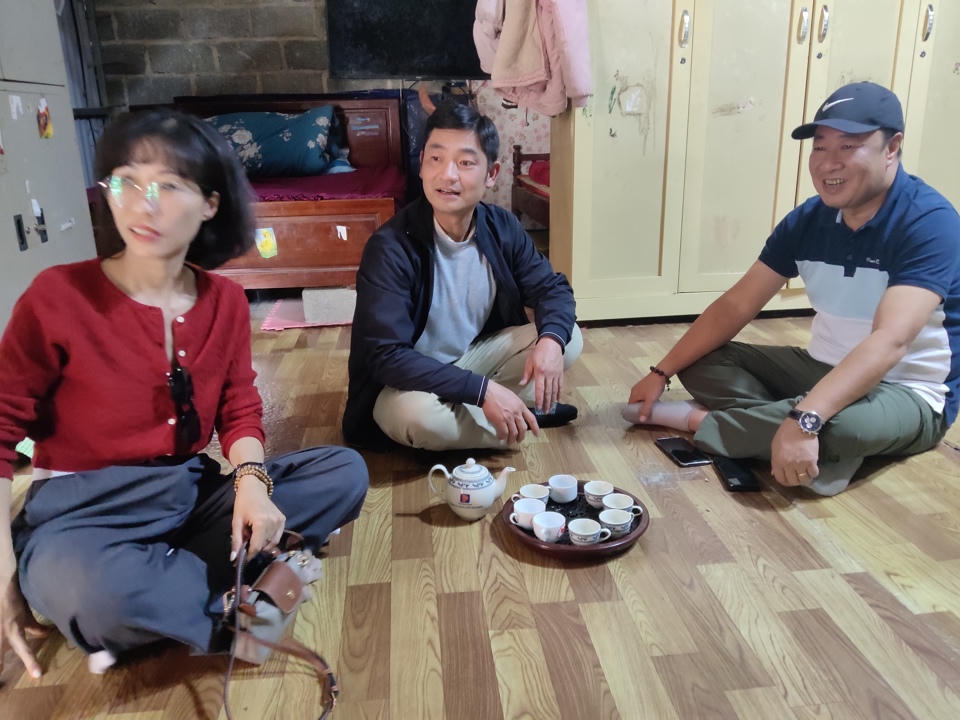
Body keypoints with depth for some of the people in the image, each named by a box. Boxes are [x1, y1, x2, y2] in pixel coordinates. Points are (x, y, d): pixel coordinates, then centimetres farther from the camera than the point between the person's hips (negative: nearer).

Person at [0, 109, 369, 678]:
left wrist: (251, 481, -17)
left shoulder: (226, 301, 1)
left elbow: (240, 411, 5)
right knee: (96, 591, -40)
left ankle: (154, 591, -13)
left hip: (191, 494, 5)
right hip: (84, 510, -5)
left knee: (345, 472, -9)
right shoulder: (58, 296, -11)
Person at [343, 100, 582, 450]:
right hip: (409, 382, -4)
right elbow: (387, 355, -31)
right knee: (421, 414, -37)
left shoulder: (502, 228, -10)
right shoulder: (390, 247, -27)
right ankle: (523, 416, -7)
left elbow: (552, 287, 0)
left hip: (473, 357, 5)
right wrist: (482, 390, -37)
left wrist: (551, 339, -25)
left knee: (568, 338, -8)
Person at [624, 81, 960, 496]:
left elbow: (888, 342, -35)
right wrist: (661, 372, -9)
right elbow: (735, 307, -2)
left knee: (840, 426, -40)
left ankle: (698, 420, -17)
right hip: (824, 369, 6)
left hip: (910, 393, -6)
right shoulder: (808, 219, -3)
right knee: (701, 362, -4)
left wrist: (803, 420, -47)